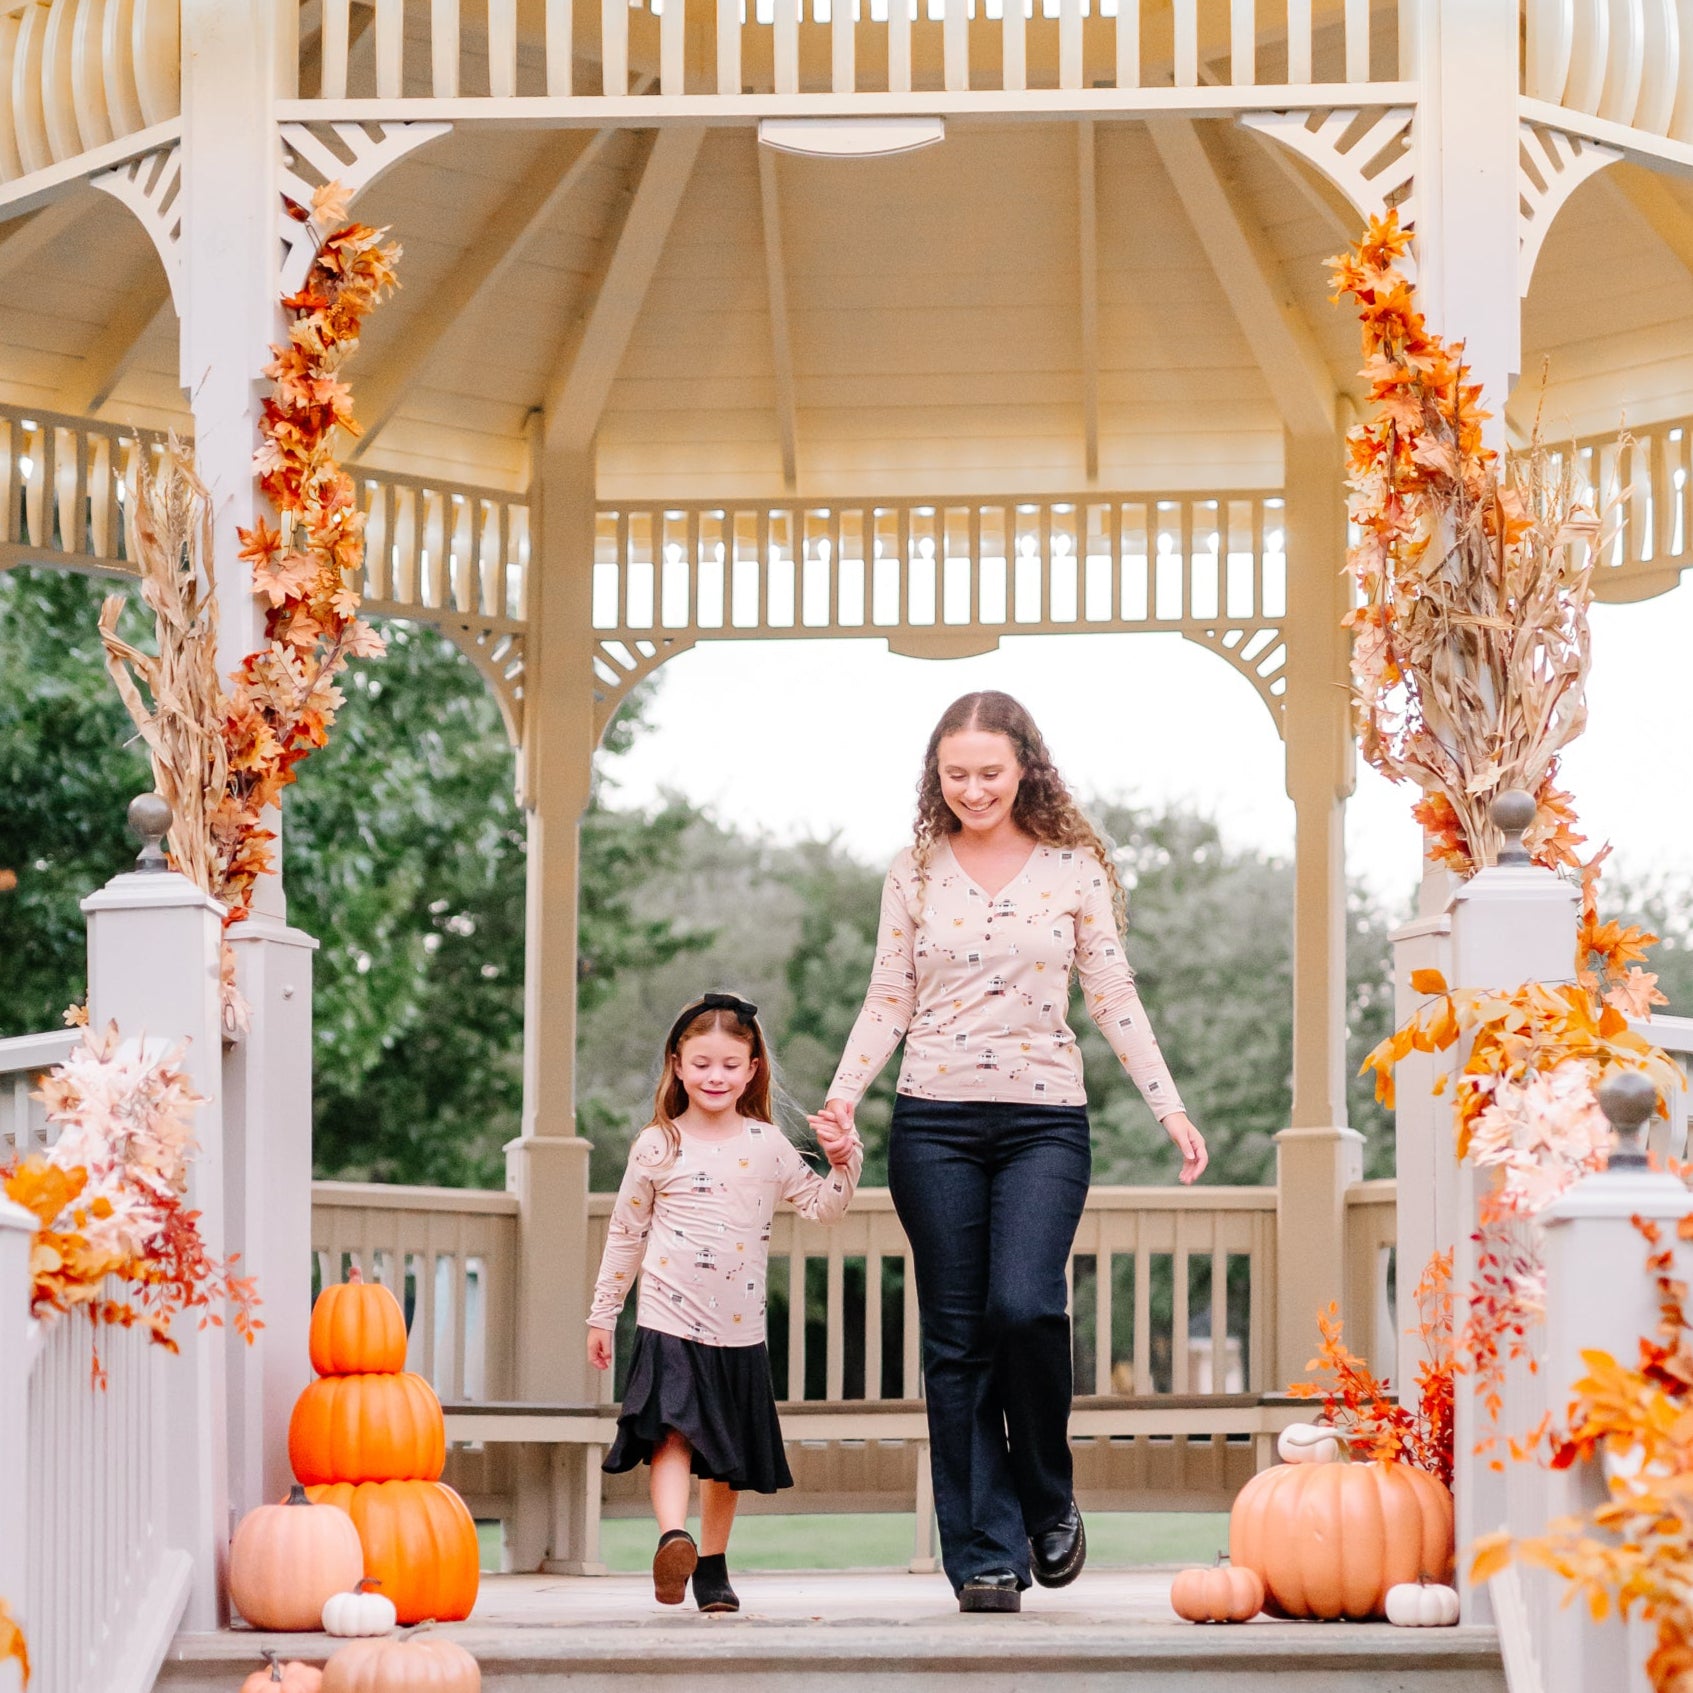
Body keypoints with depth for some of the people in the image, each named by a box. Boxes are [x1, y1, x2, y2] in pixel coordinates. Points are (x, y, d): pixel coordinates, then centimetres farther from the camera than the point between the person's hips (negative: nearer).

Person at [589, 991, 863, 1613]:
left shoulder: (766, 1144, 6)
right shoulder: (657, 1147, 3)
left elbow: (824, 1206, 9)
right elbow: (625, 1234, 9)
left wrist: (843, 1162, -10)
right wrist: (602, 1315, 11)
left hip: (739, 1329, 3)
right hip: (669, 1321, -3)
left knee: (727, 1456, 9)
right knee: (674, 1430, -21)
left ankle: (712, 1567, 20)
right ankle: (673, 1541, -37)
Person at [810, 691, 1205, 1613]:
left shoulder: (1073, 868, 5)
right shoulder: (915, 873, 7)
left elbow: (1113, 998, 7)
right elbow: (887, 1001, 9)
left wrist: (1170, 1106, 0)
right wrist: (843, 1093, -5)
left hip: (1044, 1121, -1)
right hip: (935, 1122, 2)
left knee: (1023, 1307, -20)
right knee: (956, 1339, 0)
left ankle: (1047, 1500, 4)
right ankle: (984, 1554, 5)